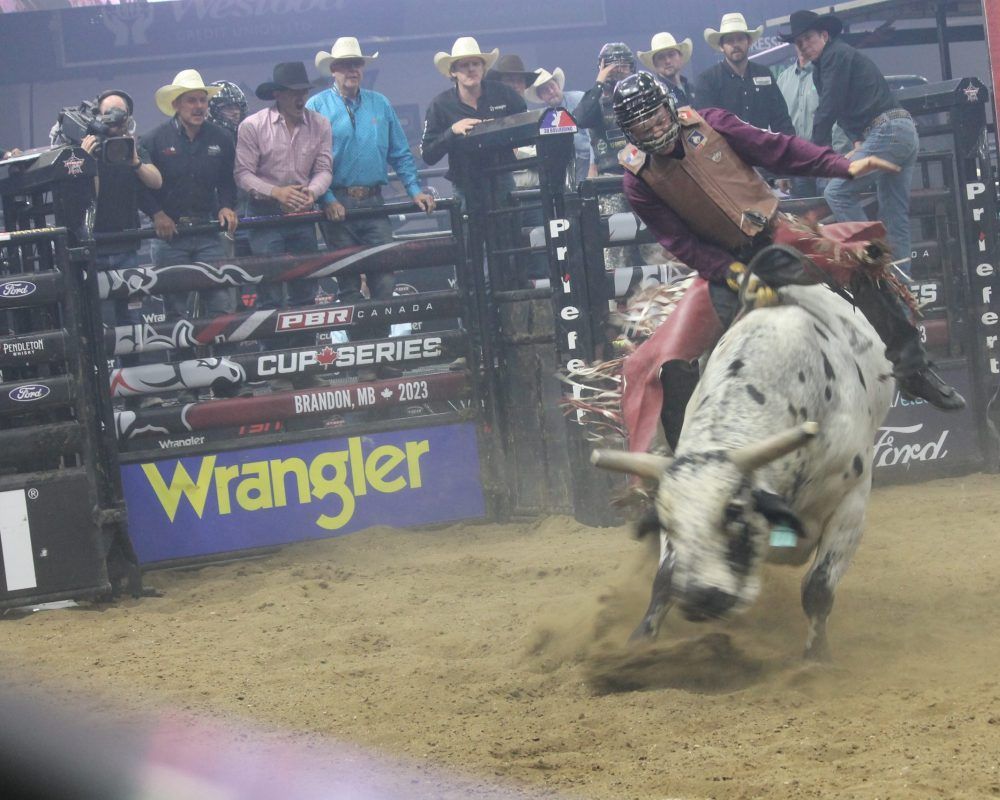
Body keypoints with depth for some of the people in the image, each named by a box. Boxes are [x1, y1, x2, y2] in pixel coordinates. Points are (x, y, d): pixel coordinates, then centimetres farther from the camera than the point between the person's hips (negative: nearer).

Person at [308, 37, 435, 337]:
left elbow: (400, 154, 14)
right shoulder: (316, 107, 1)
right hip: (338, 205, -2)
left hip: (374, 203, 3)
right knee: (348, 282, 3)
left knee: (385, 279, -5)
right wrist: (328, 200, -14)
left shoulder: (381, 105, 12)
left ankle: (382, 340, 3)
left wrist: (415, 190, 3)